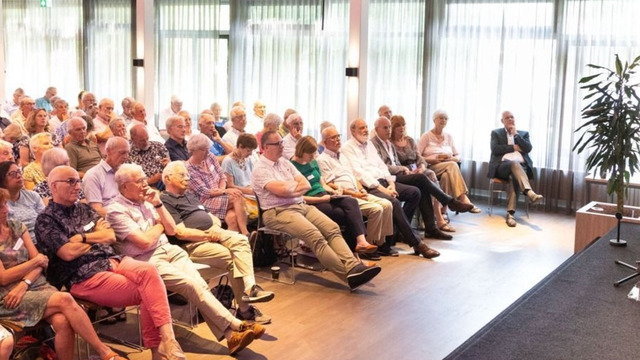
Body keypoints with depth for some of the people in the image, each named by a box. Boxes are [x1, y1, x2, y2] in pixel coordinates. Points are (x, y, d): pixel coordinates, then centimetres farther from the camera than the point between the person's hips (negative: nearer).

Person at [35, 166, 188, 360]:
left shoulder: (84, 208, 20)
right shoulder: (46, 219, 0)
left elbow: (111, 236, 12)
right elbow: (69, 252, -11)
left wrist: (82, 238, -4)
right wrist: (97, 236, 4)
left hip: (112, 261, 6)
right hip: (85, 276, -6)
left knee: (148, 270, -28)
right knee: (147, 293, -26)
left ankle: (166, 339, -30)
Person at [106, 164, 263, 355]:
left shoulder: (145, 201, 16)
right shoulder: (116, 211, -7)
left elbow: (172, 230, 15)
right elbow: (145, 242, -15)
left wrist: (158, 204, 3)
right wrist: (160, 225, 3)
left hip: (170, 250, 7)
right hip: (146, 260, -6)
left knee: (198, 285, -19)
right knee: (192, 285, -25)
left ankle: (229, 335, -30)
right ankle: (235, 327, -24)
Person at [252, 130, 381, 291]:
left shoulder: (285, 162, 19)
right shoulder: (260, 169, -3)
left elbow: (306, 185, 9)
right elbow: (281, 190, -18)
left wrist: (289, 188, -8)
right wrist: (297, 185, 1)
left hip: (301, 205, 8)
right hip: (278, 212, -8)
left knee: (333, 228, -15)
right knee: (315, 236, -28)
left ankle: (353, 267, -28)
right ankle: (350, 276, -31)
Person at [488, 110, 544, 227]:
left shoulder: (524, 133, 24)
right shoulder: (496, 133, 19)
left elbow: (528, 148, 5)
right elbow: (495, 149, 1)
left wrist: (515, 134, 2)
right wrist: (513, 147, -1)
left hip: (521, 165, 2)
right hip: (503, 165, -1)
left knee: (516, 176, -35)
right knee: (515, 163, -38)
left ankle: (510, 213, -42)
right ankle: (530, 193, -57)